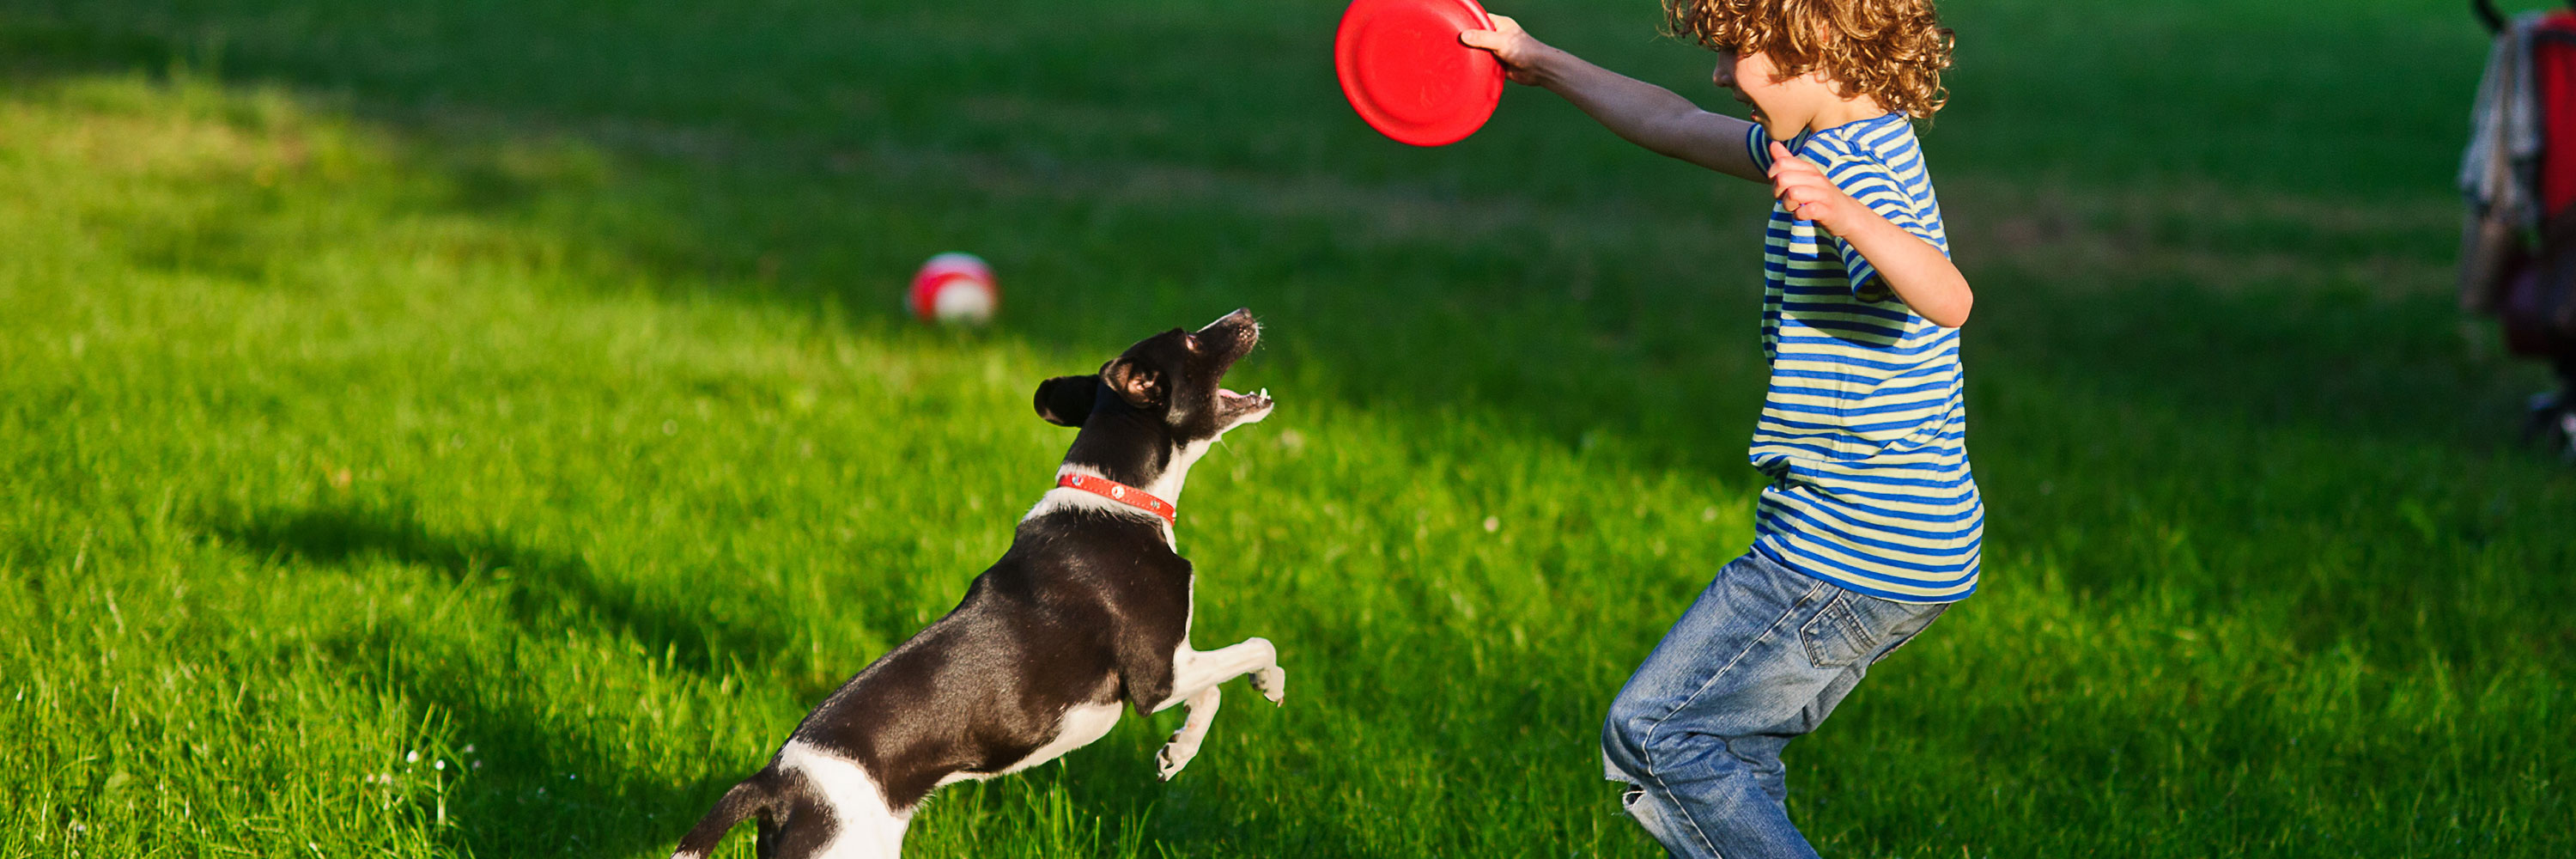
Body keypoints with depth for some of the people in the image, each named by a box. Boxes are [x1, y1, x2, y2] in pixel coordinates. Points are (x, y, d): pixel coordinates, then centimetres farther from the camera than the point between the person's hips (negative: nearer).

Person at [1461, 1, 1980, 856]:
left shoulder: (1853, 172, -19)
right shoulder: (1849, 146, 12)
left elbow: (1948, 300, -38)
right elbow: (1677, 127, 27)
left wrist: (1842, 215, -54)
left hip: (1851, 551, -10)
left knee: (1653, 734, -6)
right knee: (1724, 752, 15)